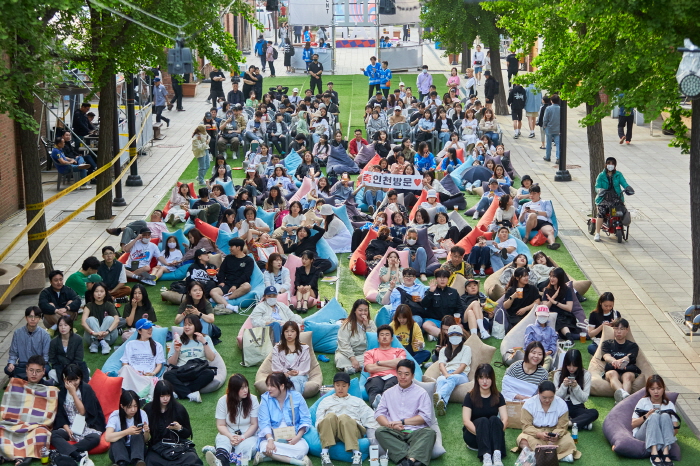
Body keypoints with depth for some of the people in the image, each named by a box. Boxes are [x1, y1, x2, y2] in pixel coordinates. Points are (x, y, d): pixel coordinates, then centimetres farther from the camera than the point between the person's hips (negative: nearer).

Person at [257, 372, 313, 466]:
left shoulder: (296, 396, 0)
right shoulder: (265, 398, -1)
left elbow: (305, 420, 1)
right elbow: (264, 422, -9)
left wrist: (298, 436, -16)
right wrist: (270, 439, -27)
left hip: (293, 437, 0)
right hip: (272, 436, 0)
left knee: (303, 448, -32)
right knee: (264, 447, -36)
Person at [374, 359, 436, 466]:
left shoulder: (421, 393, 11)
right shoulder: (389, 393, 20)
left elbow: (426, 417, 0)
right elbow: (379, 413, 11)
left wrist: (402, 422, -7)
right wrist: (391, 424, -10)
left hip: (416, 432, -2)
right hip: (395, 433, 2)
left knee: (429, 432, -32)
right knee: (380, 431, -29)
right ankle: (409, 457, -45)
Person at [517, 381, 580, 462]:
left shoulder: (562, 405, -10)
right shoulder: (529, 404, -13)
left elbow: (562, 427, -8)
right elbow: (526, 426, -15)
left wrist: (556, 435, -32)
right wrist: (539, 434, -34)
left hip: (553, 433, 1)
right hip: (535, 434, -1)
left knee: (568, 442, -30)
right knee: (522, 439, -35)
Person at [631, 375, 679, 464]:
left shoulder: (669, 404, 17)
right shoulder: (643, 402, 14)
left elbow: (675, 430, 10)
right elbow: (633, 424, 6)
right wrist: (646, 416, -11)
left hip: (663, 436, 1)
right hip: (642, 435, -1)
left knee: (665, 416, -28)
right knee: (654, 415, -31)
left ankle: (666, 452, -43)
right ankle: (654, 453, -49)